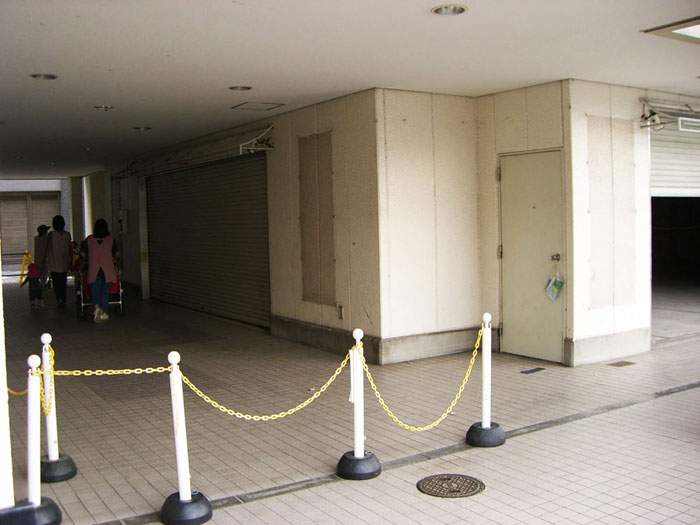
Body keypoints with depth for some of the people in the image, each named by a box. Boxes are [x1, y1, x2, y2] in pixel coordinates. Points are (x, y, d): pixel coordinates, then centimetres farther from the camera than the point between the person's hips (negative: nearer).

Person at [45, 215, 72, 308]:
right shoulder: (67, 235, 0)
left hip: (54, 263, -3)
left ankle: (59, 298, -16)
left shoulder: (51, 234, -9)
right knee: (63, 282, 12)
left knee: (56, 282, 2)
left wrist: (45, 259, 2)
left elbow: (48, 248, -9)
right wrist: (70, 261, 12)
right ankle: (63, 300, 15)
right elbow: (70, 249, 3)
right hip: (64, 263, 3)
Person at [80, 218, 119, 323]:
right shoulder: (110, 239, 2)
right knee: (105, 290, 6)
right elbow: (117, 254, 9)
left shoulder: (89, 239, 3)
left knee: (94, 289, 6)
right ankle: (103, 313, 6)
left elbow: (83, 253, 9)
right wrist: (114, 260, 31)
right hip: (107, 269, 0)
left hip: (93, 268, 0)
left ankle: (97, 307, -19)